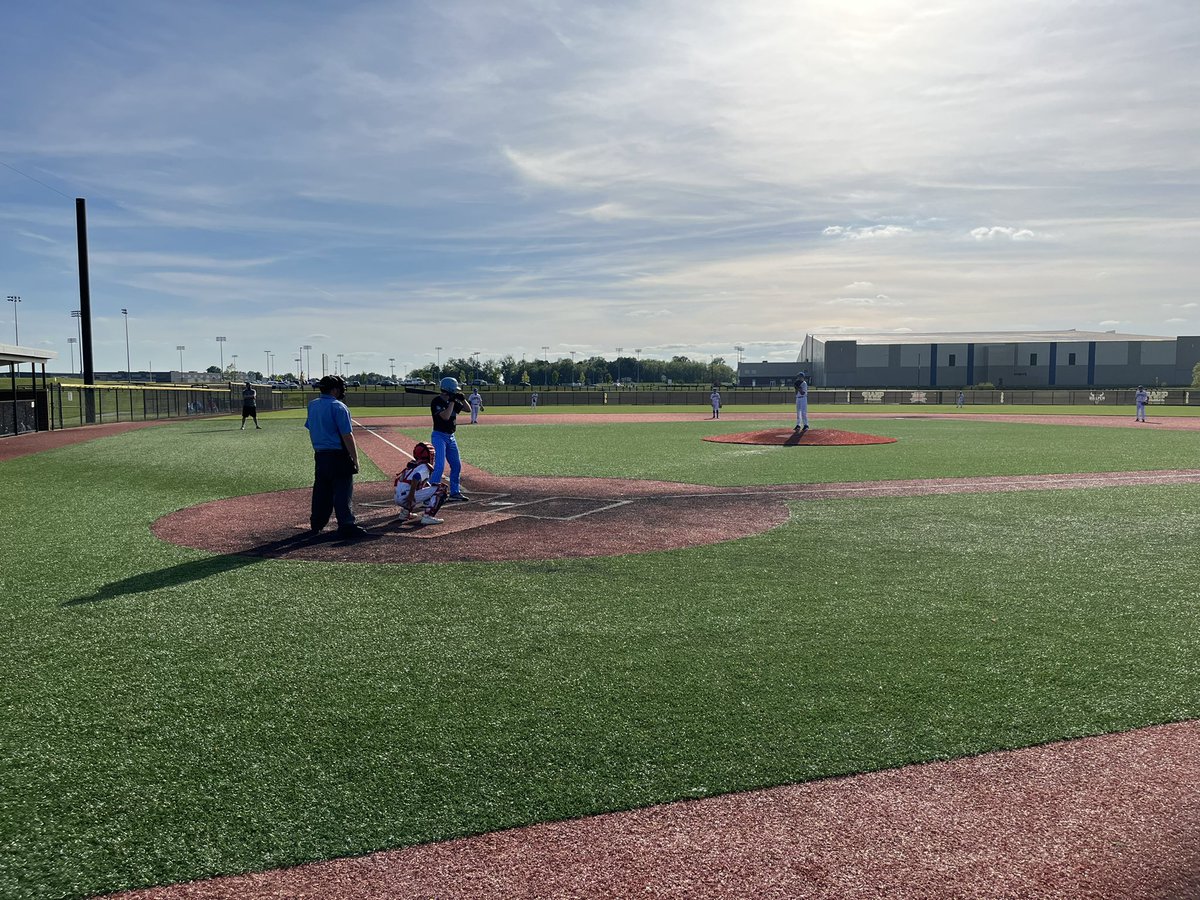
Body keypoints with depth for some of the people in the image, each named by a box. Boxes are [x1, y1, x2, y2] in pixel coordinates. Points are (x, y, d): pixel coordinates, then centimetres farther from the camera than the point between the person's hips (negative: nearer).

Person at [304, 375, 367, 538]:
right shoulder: (338, 407, -13)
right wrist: (355, 458, -12)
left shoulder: (312, 406, 10)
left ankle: (316, 524, 23)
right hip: (338, 456, -8)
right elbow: (347, 435, -16)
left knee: (321, 490, 15)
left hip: (320, 455, 8)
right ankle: (347, 526, -5)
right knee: (343, 491, -5)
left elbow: (311, 430, 17)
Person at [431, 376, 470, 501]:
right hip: (439, 436, -8)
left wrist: (462, 398, -5)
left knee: (456, 465, 13)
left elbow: (467, 409, 12)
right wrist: (452, 401, -23)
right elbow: (445, 416, -28)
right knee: (439, 466, -18)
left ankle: (455, 492, 25)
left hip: (451, 437, 8)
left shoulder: (452, 401, 7)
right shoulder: (436, 402, -16)